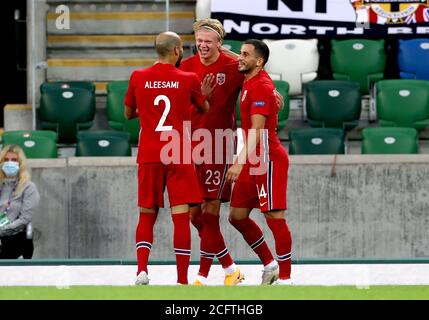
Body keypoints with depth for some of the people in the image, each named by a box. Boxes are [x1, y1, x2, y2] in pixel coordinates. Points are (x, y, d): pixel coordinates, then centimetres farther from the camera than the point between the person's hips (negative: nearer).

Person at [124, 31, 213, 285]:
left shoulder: (138, 78, 2)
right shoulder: (189, 79, -2)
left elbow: (128, 114, 15)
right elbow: (205, 109, 15)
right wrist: (204, 93, 36)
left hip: (149, 156, 2)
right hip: (179, 157, -2)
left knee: (147, 214, 12)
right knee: (181, 216, -1)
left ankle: (142, 269, -6)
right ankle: (182, 279, -3)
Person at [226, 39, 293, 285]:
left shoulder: (261, 87, -15)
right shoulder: (249, 82, 12)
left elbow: (257, 130, -22)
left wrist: (241, 162, -28)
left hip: (269, 160, -10)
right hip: (254, 161, 10)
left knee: (275, 217, -7)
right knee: (237, 216, 10)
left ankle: (285, 278, -3)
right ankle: (270, 265, 20)